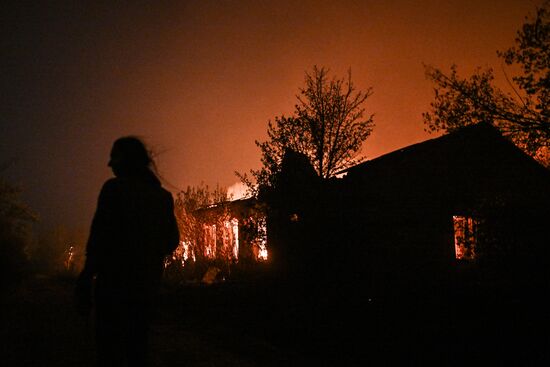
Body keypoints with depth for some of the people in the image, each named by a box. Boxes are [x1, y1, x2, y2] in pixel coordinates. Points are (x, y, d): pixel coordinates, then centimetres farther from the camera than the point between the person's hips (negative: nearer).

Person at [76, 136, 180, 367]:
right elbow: (172, 240, 12)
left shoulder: (114, 188, -8)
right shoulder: (163, 196, 9)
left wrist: (85, 279, -7)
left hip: (115, 280, -6)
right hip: (148, 283, 6)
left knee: (109, 347, 1)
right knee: (137, 346, 15)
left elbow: (99, 237, -13)